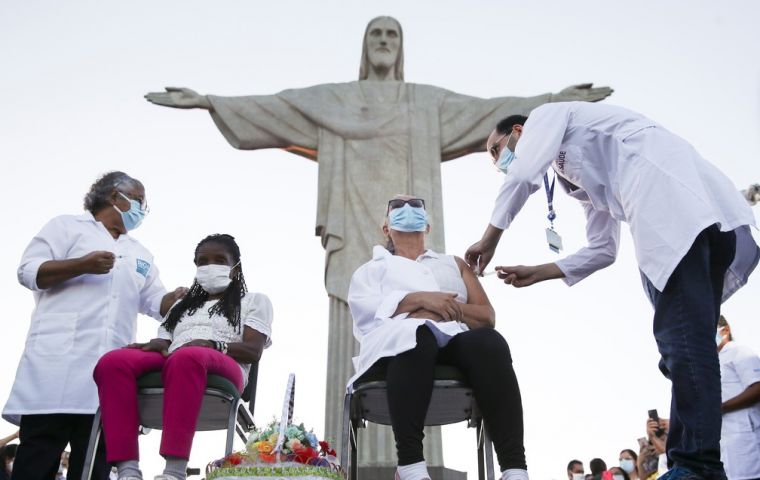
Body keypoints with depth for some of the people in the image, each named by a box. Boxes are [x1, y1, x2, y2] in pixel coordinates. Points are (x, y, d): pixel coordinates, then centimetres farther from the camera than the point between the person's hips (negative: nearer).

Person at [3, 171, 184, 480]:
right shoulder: (68, 226, 11)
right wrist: (83, 265, -12)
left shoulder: (140, 255, 27)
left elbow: (157, 302, 19)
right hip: (59, 361, -5)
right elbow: (27, 271, 0)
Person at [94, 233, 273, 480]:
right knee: (113, 361, -28)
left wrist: (211, 345, -11)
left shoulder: (254, 301, 23)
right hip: (172, 362, 5)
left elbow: (253, 350, 7)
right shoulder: (181, 305, 37)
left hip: (222, 366, -4)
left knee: (186, 358, -41)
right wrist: (159, 344, -2)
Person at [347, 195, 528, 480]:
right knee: (417, 336, -40)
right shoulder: (370, 269, 31)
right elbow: (365, 308, 6)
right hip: (395, 341, -2)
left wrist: (448, 307, 1)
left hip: (453, 341, 2)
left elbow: (487, 316, 21)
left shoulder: (453, 264, 36)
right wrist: (420, 299, -8)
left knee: (488, 341, -34)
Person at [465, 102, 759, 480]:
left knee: (680, 335, -16)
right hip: (700, 211, 10)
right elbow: (602, 250, 28)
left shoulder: (547, 116, 17)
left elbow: (522, 176, -2)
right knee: (687, 339, 3)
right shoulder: (581, 179, 36)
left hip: (671, 192, -9)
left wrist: (488, 240, 8)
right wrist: (538, 273, 27)